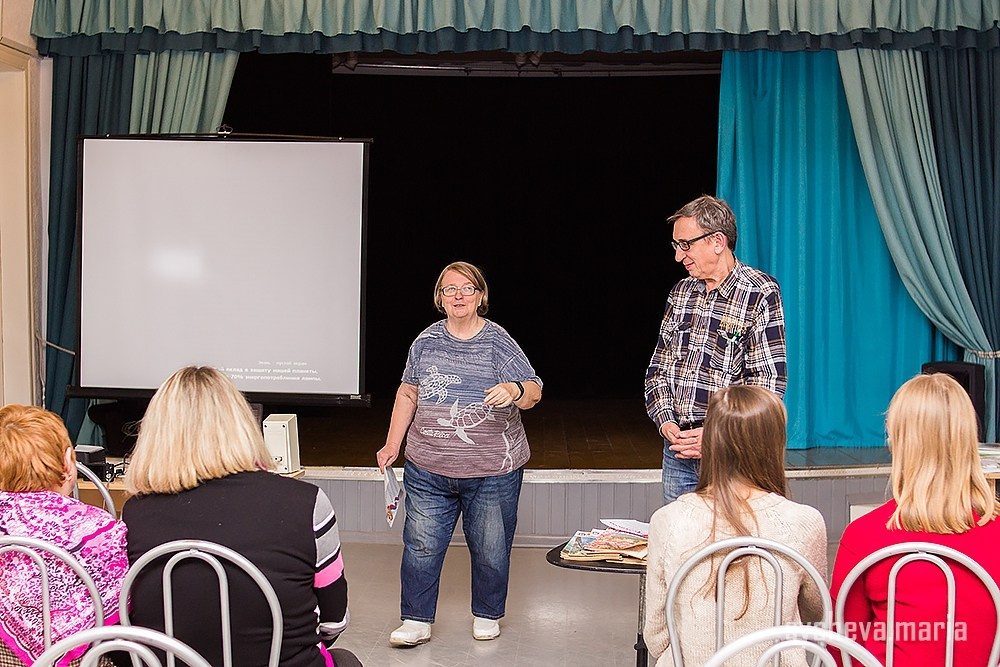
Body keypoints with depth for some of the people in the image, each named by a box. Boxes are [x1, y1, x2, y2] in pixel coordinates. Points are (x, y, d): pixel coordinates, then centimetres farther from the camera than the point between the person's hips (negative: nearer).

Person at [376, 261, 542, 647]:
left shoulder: (498, 342, -3)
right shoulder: (426, 342, 7)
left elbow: (533, 393, -7)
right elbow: (408, 394, 16)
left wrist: (514, 390, -30)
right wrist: (392, 445, 12)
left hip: (492, 472, -2)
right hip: (428, 470, 2)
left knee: (490, 549, 8)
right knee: (421, 545, 3)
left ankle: (487, 615, 29)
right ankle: (416, 622, 16)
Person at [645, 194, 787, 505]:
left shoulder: (760, 293, -7)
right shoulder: (681, 293, 12)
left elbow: (769, 380, -12)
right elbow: (659, 366, 14)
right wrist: (665, 421, -3)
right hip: (677, 451, 6)